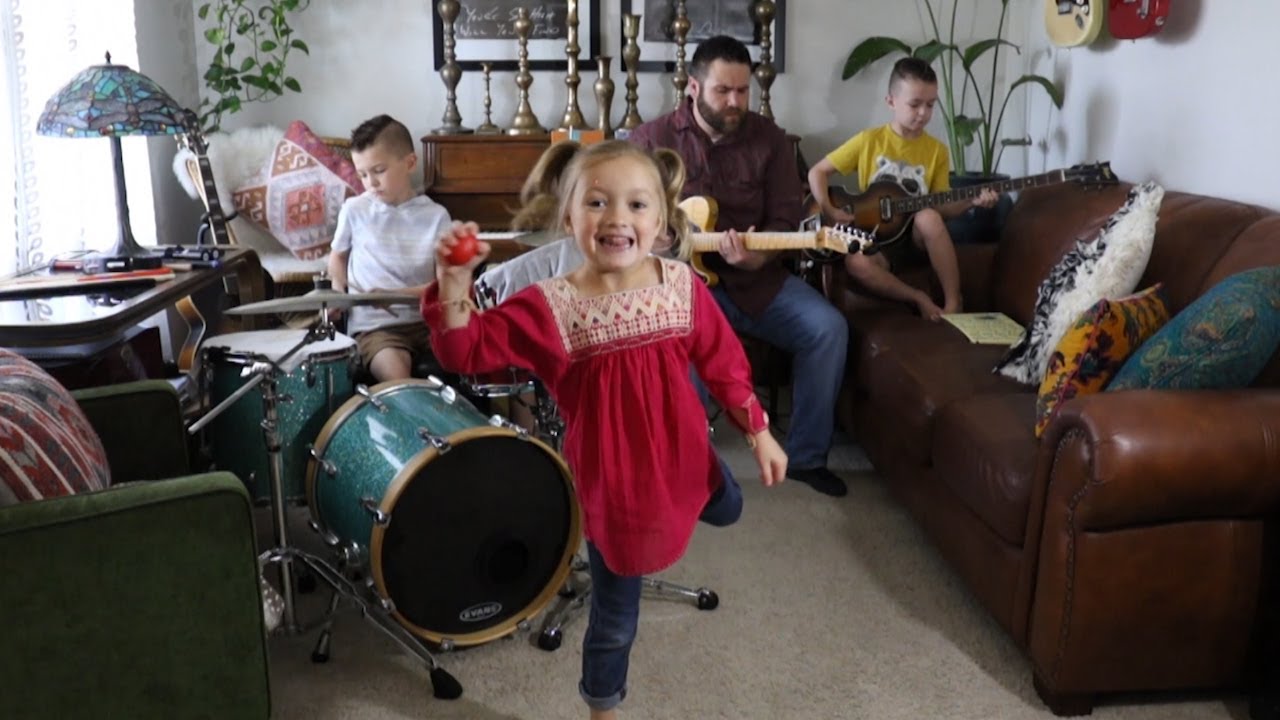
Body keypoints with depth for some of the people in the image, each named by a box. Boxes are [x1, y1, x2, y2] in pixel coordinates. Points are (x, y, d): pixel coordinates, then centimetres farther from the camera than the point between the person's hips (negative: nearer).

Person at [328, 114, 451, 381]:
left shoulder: (435, 216, 0)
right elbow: (338, 256, 19)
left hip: (426, 320, 2)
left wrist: (397, 294, -17)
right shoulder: (354, 210, 0)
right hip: (374, 325, -2)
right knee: (397, 379, -29)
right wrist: (338, 292, 1)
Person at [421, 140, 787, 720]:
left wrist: (758, 431, 3)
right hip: (611, 482, -3)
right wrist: (453, 282, -39)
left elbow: (723, 361, 0)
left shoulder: (682, 287, -10)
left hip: (683, 458, 3)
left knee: (727, 510, 34)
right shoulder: (549, 306, -19)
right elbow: (466, 349, -22)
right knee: (615, 619, 13)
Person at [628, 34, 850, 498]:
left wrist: (756, 257, -21)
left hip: (755, 276, 3)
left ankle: (805, 456, -2)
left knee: (828, 328, -18)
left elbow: (785, 217, 0)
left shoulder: (769, 139, 4)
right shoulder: (652, 137, 2)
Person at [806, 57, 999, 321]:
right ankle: (920, 300, -17)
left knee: (929, 217, -36)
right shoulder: (869, 140, -2)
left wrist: (972, 201, -16)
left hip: (917, 237, 1)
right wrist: (830, 212, -12)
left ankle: (954, 302, -23)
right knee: (856, 262, -36)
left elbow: (941, 207, 3)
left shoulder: (936, 151, 3)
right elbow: (817, 172, 2)